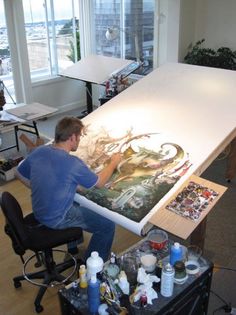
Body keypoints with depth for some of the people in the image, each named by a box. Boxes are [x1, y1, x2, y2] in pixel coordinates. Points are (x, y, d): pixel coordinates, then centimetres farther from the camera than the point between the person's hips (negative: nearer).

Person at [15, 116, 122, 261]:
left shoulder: (38, 151, -9)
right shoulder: (73, 163, -28)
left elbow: (19, 174, 7)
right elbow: (99, 182, -12)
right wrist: (114, 162, 5)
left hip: (39, 212, 8)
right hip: (57, 219, -8)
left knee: (80, 203, 32)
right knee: (108, 226, 2)